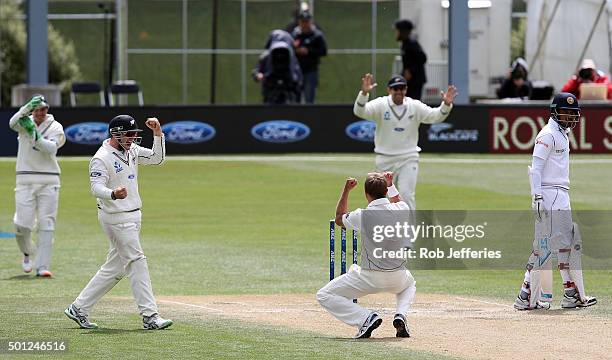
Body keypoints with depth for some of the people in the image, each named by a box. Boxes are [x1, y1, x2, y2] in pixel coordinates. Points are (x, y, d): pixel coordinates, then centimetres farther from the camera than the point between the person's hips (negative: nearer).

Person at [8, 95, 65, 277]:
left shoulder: (55, 127, 2)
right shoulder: (25, 122, 5)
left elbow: (51, 149, -15)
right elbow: (13, 123, -20)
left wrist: (35, 136, -29)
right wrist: (28, 107, -35)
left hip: (49, 181, 0)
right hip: (25, 180, 0)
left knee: (46, 224, -6)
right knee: (22, 224, -6)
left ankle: (42, 266, -4)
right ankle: (27, 253, 24)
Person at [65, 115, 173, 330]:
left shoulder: (132, 150, 11)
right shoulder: (101, 158, -15)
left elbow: (157, 159, 14)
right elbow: (96, 187, -24)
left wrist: (158, 134, 1)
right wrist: (113, 194, -44)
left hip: (132, 216, 9)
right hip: (116, 218, -9)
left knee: (114, 268, 11)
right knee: (137, 263, -10)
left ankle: (79, 309, 17)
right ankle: (150, 317, -8)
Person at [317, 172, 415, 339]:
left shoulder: (362, 216, -14)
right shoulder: (401, 210, -4)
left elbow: (339, 219, 10)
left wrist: (346, 191, 11)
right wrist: (390, 184, 33)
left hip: (370, 278, -4)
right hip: (397, 277, 5)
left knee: (324, 296, 7)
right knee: (409, 284, 42)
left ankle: (366, 318, -10)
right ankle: (400, 316, 10)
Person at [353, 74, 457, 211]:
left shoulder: (415, 106, 0)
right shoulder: (380, 105, -6)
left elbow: (435, 116, -6)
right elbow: (359, 111, -20)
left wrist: (446, 104, -27)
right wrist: (364, 93, -39)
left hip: (408, 159, 0)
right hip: (385, 160, 0)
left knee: (406, 194, -13)